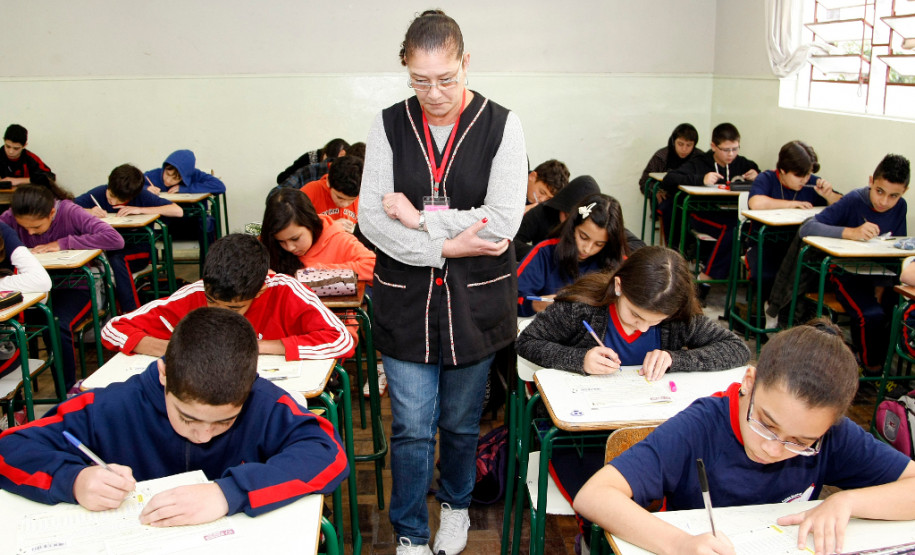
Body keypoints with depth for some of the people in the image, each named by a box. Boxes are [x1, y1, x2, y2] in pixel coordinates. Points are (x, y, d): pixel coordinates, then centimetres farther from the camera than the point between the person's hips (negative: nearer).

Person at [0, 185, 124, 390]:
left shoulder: (69, 213, -15)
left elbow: (115, 239, -27)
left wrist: (63, 243, -23)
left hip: (75, 287, -4)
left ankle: (67, 391, -11)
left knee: (57, 326, -32)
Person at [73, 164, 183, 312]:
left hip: (138, 249, -3)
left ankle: (132, 312, -25)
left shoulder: (142, 196, -10)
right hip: (106, 250, 3)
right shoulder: (98, 193, -5)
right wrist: (87, 212, -23)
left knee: (116, 260, -33)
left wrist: (139, 209, -22)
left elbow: (178, 211, -19)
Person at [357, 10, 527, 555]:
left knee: (461, 421, 17)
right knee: (412, 426, 5)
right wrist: (444, 246, -16)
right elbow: (370, 216, -6)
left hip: (475, 301, 0)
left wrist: (420, 218, -13)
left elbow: (502, 221, -15)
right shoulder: (389, 125, -1)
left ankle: (457, 503, 44)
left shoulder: (501, 125, -6)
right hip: (405, 299, 1)